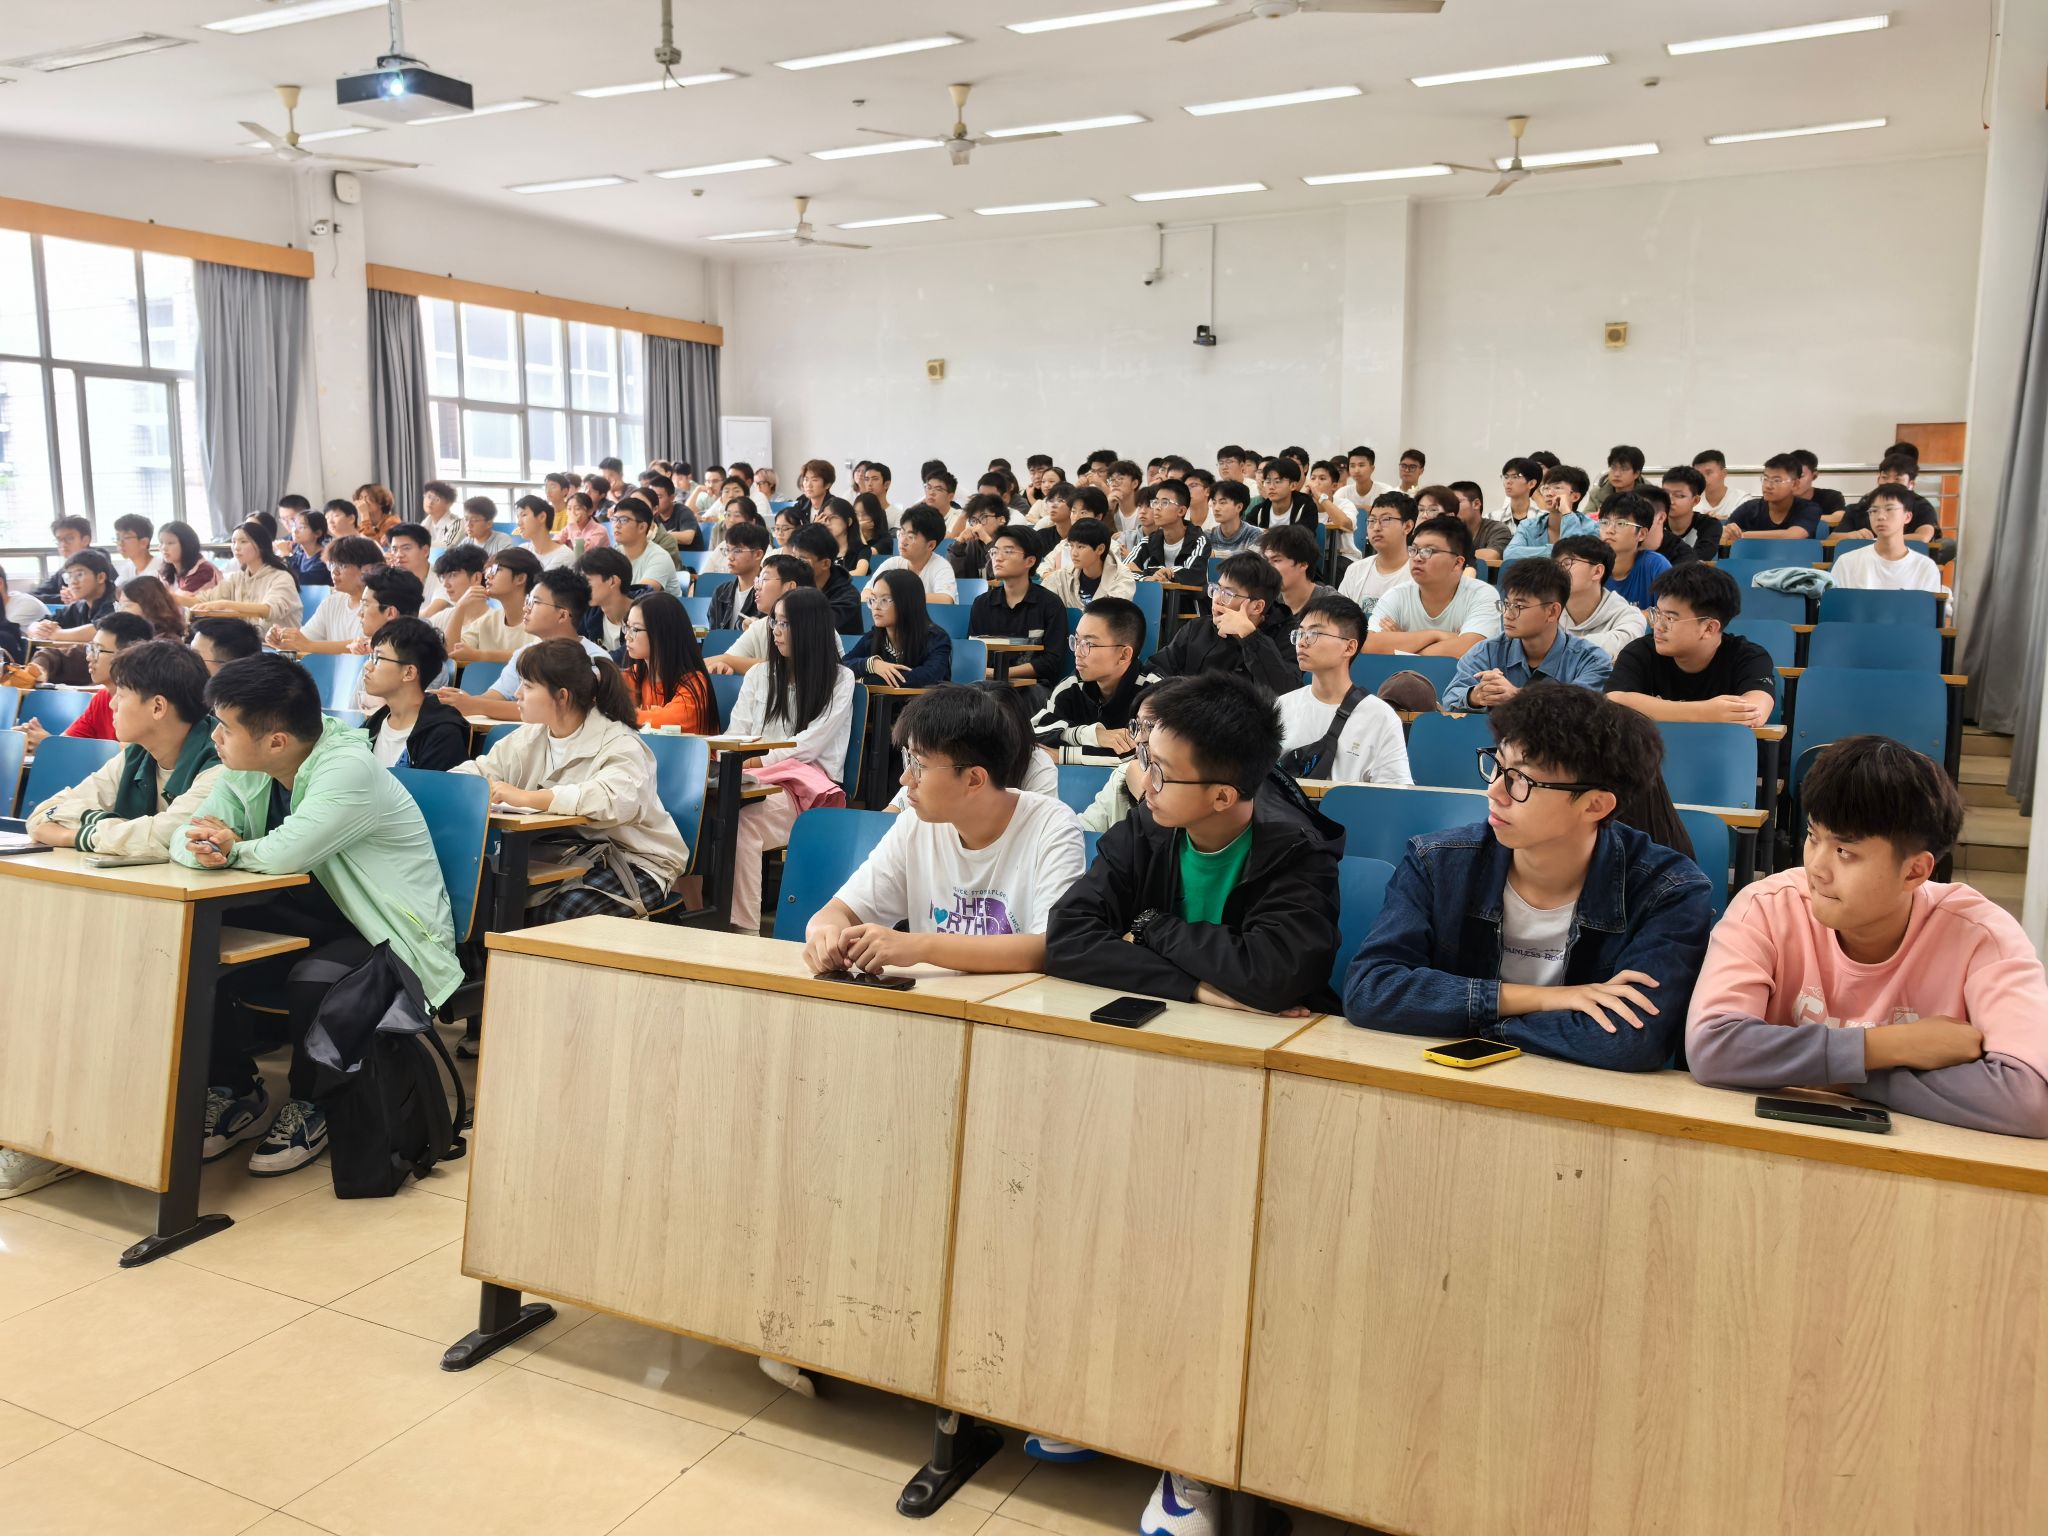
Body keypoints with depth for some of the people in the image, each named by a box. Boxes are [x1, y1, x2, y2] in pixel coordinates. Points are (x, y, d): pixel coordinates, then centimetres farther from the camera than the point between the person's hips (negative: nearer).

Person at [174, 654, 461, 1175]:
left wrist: (233, 847, -14)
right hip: (311, 921, 8)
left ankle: (312, 1106, -4)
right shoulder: (246, 771, 2)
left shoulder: (349, 768, -25)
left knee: (314, 980, -34)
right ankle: (236, 1091, 10)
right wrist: (202, 850, -27)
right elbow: (186, 838, -3)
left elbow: (283, 854, -35)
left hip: (391, 935, -7)